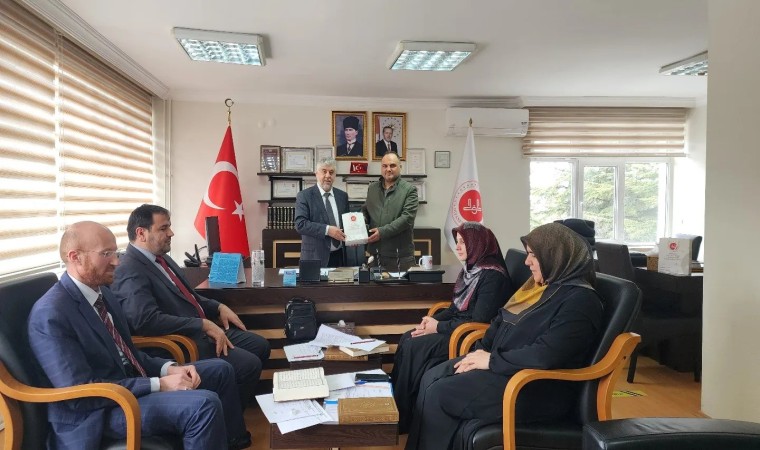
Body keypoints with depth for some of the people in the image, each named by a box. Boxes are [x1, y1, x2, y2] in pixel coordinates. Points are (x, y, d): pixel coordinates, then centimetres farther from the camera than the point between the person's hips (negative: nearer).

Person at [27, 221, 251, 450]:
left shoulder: (101, 291, 6)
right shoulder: (50, 315, -21)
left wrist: (168, 368, -4)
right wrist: (159, 384, -22)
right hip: (100, 412, -9)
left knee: (220, 370, 12)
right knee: (204, 404, -29)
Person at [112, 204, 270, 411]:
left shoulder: (161, 257, 12)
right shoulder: (130, 272, -18)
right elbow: (147, 320, -31)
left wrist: (219, 307, 8)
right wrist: (204, 325, -26)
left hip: (202, 328, 10)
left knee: (260, 346, 9)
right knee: (249, 364, -19)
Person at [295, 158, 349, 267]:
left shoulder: (342, 196, 10)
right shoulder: (304, 196, -4)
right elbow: (300, 224, -14)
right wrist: (327, 230, -22)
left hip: (340, 255, 4)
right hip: (316, 256, -4)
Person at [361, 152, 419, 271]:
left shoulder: (409, 190, -2)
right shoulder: (372, 188, 13)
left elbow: (407, 217, -12)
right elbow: (365, 212, 20)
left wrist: (383, 232, -18)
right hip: (375, 253, 4)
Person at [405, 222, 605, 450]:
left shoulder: (580, 300, -18)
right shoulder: (539, 283, 12)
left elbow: (546, 354, -28)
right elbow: (501, 321, 16)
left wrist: (492, 361, -19)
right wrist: (481, 351, -1)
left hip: (539, 387, -9)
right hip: (503, 365, 9)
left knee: (439, 394, -18)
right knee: (431, 378, -3)